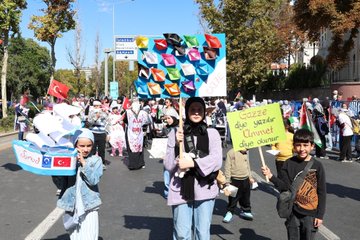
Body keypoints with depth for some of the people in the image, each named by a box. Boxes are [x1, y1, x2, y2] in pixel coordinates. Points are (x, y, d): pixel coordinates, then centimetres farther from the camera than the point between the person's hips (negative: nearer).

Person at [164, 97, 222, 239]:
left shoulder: (212, 133, 4)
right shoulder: (175, 133, 3)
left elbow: (217, 160, -7)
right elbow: (168, 165, 0)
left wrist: (193, 163, -17)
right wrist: (177, 145, -14)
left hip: (204, 189, 0)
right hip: (181, 190, 0)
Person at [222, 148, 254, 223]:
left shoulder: (245, 153, 7)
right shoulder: (231, 153, -14)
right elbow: (227, 167, -12)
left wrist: (250, 177, 22)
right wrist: (227, 181, -12)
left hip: (245, 180, 6)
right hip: (235, 180, -6)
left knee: (246, 197, 16)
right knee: (233, 198, 4)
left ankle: (245, 211, 33)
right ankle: (230, 212, 21)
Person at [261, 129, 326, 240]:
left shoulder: (317, 165, -8)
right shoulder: (289, 164, -5)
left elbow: (322, 192, -4)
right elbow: (285, 187, -6)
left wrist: (320, 215, -3)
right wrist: (271, 177, -22)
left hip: (310, 213, -1)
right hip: (293, 212, 1)